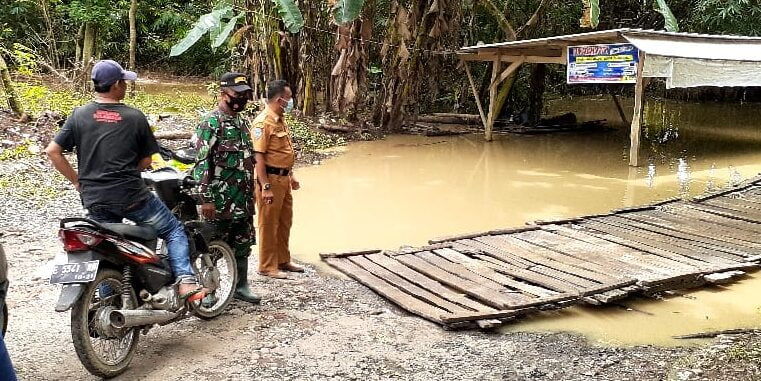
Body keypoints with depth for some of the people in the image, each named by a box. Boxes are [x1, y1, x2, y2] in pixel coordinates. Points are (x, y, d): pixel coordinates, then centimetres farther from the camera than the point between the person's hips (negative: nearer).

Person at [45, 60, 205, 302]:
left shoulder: (79, 115, 3)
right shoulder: (135, 117, -3)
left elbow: (52, 151, 1)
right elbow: (146, 160, 2)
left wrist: (78, 181, 8)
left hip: (94, 200, 4)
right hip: (131, 196, -3)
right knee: (174, 230, 11)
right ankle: (186, 281, -6)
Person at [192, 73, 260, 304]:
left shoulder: (242, 122, 14)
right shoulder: (211, 123, -12)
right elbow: (202, 163, -17)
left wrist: (251, 193, 21)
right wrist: (206, 199, -21)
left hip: (243, 200, 8)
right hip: (220, 201, -8)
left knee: (242, 244, 14)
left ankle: (241, 286, 25)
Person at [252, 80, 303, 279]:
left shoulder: (280, 120, 13)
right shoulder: (263, 122, -17)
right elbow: (259, 156, -22)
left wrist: (291, 176, 22)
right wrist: (266, 187, -25)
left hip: (284, 178, 10)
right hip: (270, 179, -10)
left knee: (285, 221, 18)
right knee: (268, 224, 1)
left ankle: (283, 260, 31)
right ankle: (267, 266, 11)